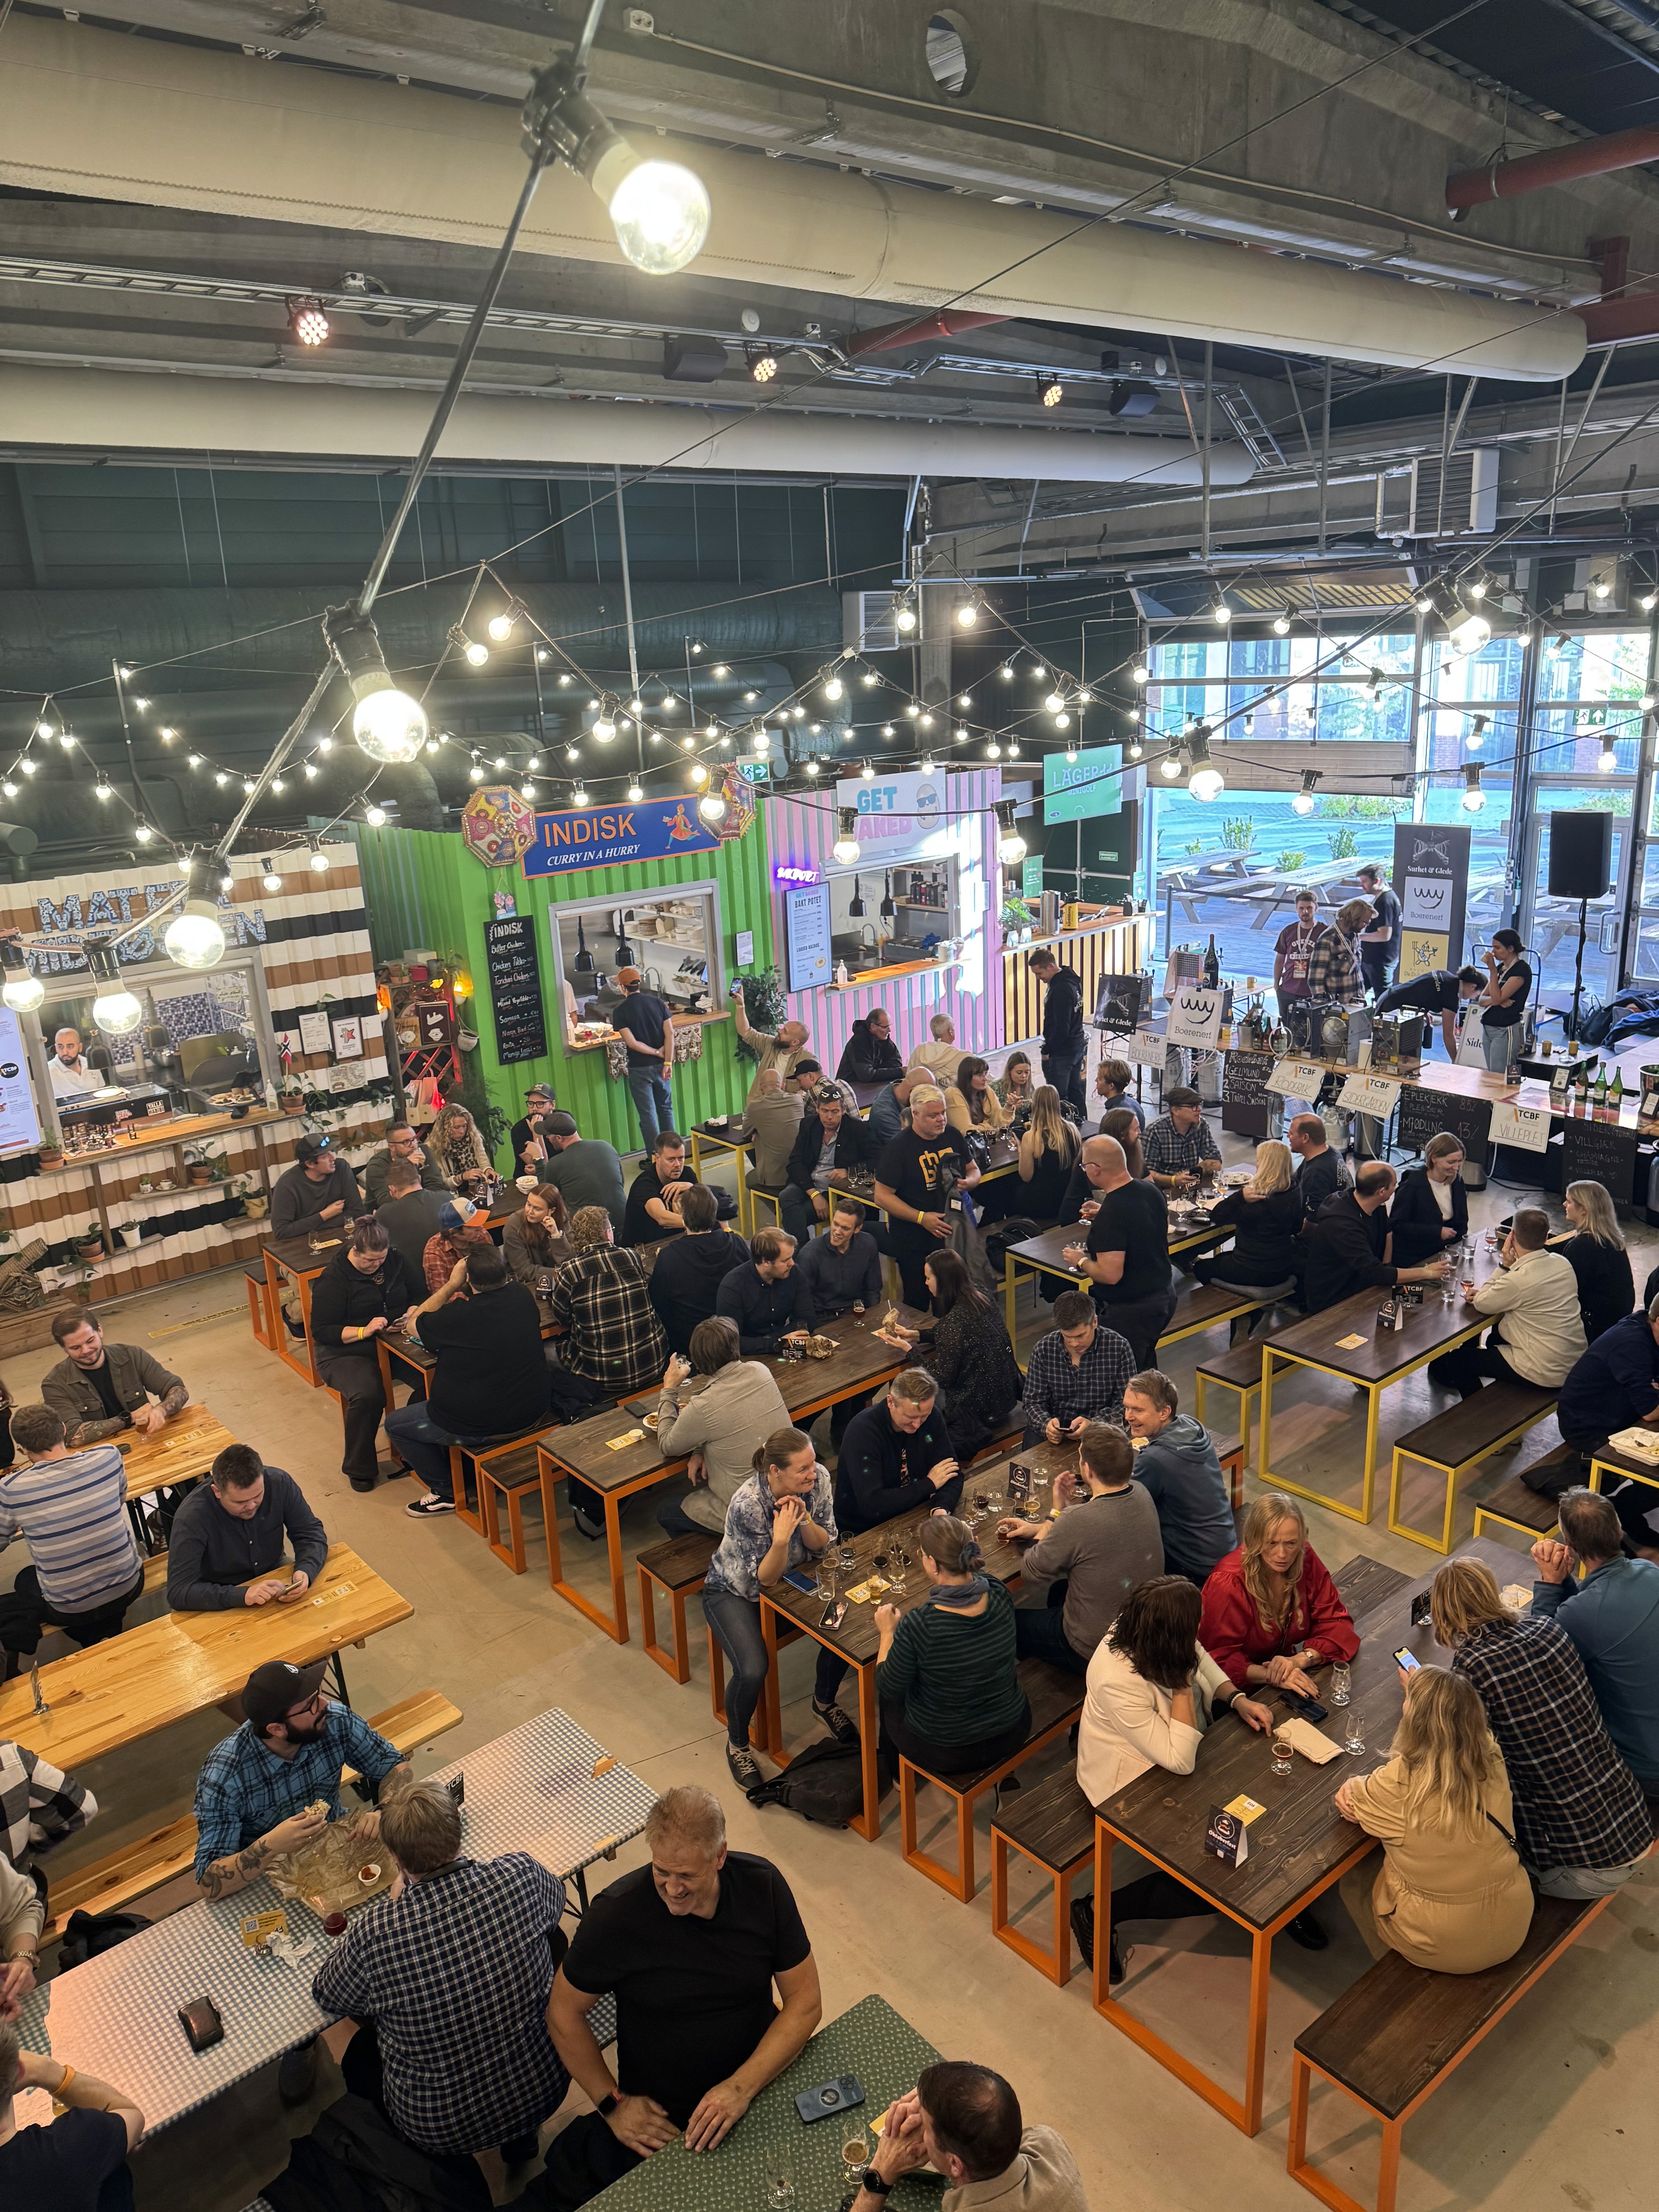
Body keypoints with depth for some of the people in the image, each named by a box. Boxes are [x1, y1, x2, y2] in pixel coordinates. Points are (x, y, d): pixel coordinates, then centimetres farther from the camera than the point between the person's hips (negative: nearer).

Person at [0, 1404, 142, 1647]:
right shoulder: (108, 1456, -14)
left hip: (70, 1610, -2)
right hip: (128, 1588, 2)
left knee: (23, 1580, 33)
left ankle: (96, 1642, 26)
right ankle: (110, 1633, 30)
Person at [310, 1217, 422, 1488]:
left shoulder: (395, 1261, 7)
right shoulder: (333, 1278, -8)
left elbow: (419, 1292, 16)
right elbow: (321, 1330, -11)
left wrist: (412, 1313, -7)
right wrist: (364, 1331, -23)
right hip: (346, 1352, -4)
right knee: (368, 1394, -34)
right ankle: (358, 1468, -9)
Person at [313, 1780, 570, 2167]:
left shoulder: (373, 1934, -28)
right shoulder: (522, 1874, -22)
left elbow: (326, 1996, -4)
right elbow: (556, 1900, 6)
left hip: (442, 2132, -1)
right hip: (545, 2092, 2)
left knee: (340, 2032, 21)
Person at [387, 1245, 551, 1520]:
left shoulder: (458, 1316, -26)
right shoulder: (522, 1296, -10)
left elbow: (417, 1324, -4)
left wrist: (452, 1285, 0)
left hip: (480, 1426, -7)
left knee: (395, 1424, 17)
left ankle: (446, 1492, 22)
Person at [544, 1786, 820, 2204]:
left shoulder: (762, 1886, -13)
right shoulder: (616, 1914, -20)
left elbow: (805, 2002, -7)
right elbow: (564, 2013, -5)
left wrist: (743, 2088, -17)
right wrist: (612, 2104, -10)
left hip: (758, 2084, 3)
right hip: (658, 2118, -3)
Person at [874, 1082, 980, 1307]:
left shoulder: (952, 1137, 5)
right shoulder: (897, 1147, -12)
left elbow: (973, 1169, 19)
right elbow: (883, 1196, -13)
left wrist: (968, 1182, -6)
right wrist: (921, 1218, -21)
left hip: (951, 1235, 5)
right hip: (914, 1243, -5)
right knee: (917, 1301, 1)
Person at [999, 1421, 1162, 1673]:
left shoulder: (1079, 1520, -33)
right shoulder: (1141, 1494, -11)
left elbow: (1032, 1575, -17)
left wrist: (1056, 1514, -5)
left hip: (1094, 1654, -7)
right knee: (1060, 1588, 32)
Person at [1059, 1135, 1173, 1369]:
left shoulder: (1111, 1215, -28)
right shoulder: (1152, 1191, -1)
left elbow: (1111, 1274, -29)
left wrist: (1081, 1261, -10)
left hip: (1130, 1312, -9)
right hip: (1164, 1298, 9)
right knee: (1145, 1370, 25)